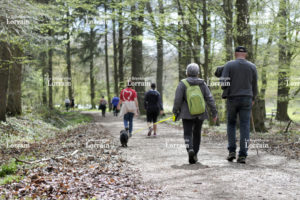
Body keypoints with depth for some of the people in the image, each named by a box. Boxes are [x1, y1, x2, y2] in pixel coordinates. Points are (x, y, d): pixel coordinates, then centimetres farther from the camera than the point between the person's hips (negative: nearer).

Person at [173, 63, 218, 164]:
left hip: (187, 114, -3)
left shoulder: (182, 84, -9)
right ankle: (195, 155, 22)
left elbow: (177, 100, -11)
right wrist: (214, 113, 1)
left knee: (188, 134, 1)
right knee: (197, 133, 17)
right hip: (200, 114, 3)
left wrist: (175, 111, 5)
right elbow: (210, 98, -4)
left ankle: (190, 149, -27)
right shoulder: (202, 83, -1)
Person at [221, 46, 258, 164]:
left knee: (231, 124, 16)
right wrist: (253, 99, 24)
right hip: (246, 99, 1)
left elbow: (223, 82, -10)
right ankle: (242, 155, -4)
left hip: (232, 99, -1)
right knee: (245, 127, 1)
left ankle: (232, 151, 6)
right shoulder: (252, 67, 4)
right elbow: (254, 85, 9)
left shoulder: (229, 65, -2)